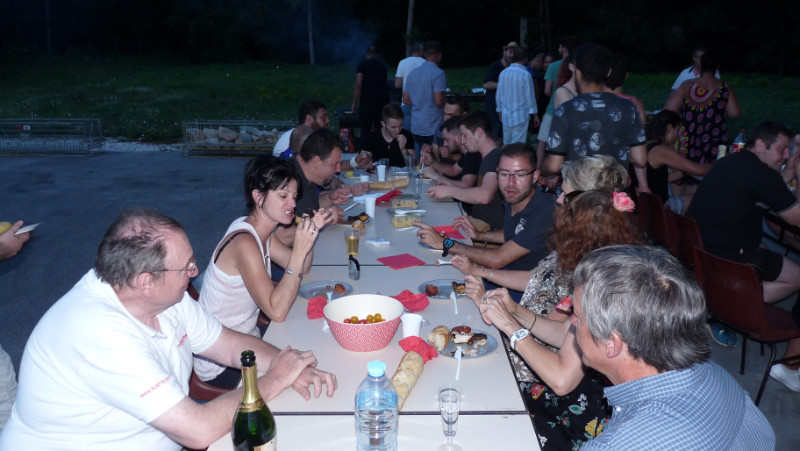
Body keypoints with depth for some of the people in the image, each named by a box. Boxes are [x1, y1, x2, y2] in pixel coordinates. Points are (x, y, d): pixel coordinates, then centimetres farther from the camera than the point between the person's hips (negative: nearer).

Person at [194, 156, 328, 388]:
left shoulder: (259, 230, 0)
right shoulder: (244, 243, -27)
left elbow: (300, 269, 9)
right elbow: (277, 311, -31)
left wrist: (310, 233, -9)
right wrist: (299, 249, -33)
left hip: (247, 341, 8)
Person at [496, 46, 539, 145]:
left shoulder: (503, 72, 1)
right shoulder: (525, 74, -13)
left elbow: (498, 95, 8)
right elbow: (529, 96, -8)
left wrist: (500, 111, 22)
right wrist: (535, 115, 2)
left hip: (506, 116, 5)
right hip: (521, 116, -5)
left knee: (506, 145, 14)